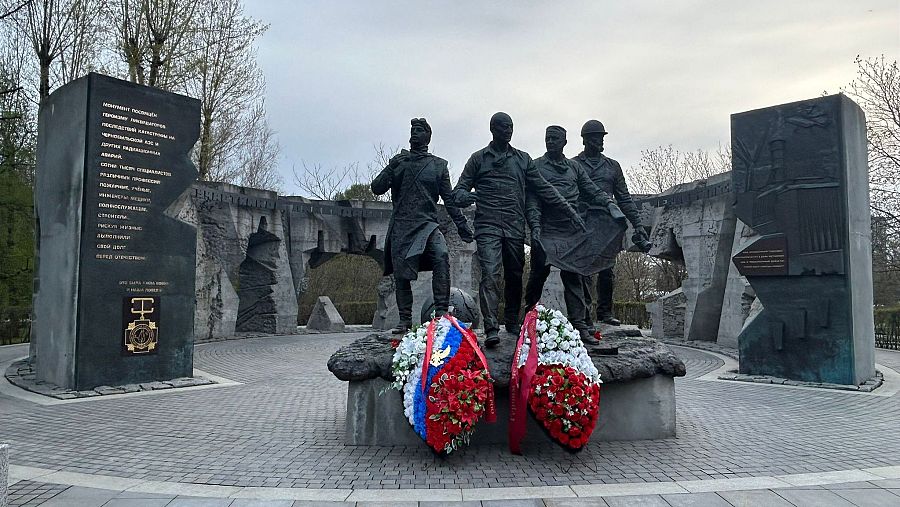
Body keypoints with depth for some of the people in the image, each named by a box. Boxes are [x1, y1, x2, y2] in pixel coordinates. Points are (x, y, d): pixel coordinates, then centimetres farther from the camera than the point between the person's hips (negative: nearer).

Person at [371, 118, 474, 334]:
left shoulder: (438, 165, 11)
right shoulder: (398, 161, 13)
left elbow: (449, 199, 13)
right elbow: (376, 189, 6)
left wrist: (463, 227, 8)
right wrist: (391, 169, -10)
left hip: (427, 224, -1)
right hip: (401, 227, 1)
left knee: (442, 256, -28)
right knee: (402, 276, 1)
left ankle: (441, 312, -25)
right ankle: (405, 320, 14)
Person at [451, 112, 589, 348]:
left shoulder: (523, 159, 16)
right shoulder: (479, 158, 10)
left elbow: (544, 189, 14)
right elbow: (459, 189, 8)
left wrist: (570, 211, 8)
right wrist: (464, 196, -18)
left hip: (515, 227, 3)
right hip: (488, 226, -3)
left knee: (515, 276, 8)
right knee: (490, 274, -16)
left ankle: (512, 321, 23)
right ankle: (491, 328, -20)